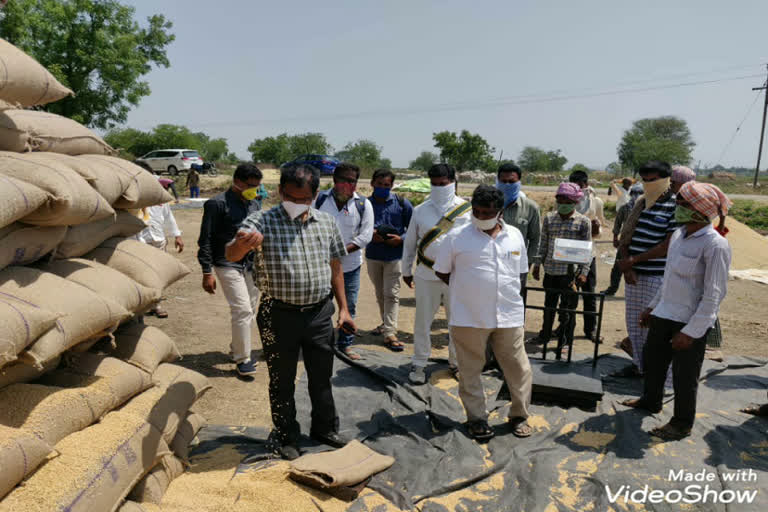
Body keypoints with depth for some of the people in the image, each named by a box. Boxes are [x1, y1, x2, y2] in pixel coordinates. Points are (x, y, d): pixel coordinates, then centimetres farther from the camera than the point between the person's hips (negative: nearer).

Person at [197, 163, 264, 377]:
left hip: (252, 266, 7)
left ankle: (237, 348, 29)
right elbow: (206, 240, -9)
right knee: (242, 310, -12)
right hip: (228, 265, -7)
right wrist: (207, 272, -12)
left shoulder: (254, 205, 12)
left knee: (251, 311, 11)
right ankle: (242, 359, 1)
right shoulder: (218, 204, -8)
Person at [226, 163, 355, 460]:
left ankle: (325, 428, 38)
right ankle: (286, 437, 31)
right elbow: (231, 255, -27)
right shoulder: (262, 222, -11)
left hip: (319, 312, 3)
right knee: (282, 380, 11)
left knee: (322, 375, 17)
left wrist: (343, 308, 7)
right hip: (280, 315, -3)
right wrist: (243, 244, -51)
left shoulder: (327, 223, 2)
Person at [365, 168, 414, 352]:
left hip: (394, 256, -3)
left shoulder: (402, 203, -5)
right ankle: (387, 324, 35)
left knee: (391, 294, -6)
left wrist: (401, 239, -17)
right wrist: (370, 235, -16)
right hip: (373, 256, 3)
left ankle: (390, 333, -3)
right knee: (380, 294, 16)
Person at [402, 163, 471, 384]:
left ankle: (456, 362, 32)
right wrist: (406, 270, 14)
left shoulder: (467, 210, -2)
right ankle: (418, 364, 23)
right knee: (422, 321, 7)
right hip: (426, 275, 1)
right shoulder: (420, 211, 2)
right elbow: (410, 242, 10)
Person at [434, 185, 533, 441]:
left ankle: (519, 415, 29)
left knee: (518, 367, 9)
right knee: (471, 369, 7)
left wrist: (510, 295, 11)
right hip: (469, 317, -2)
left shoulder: (515, 235, 7)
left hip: (509, 316, 3)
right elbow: (442, 271, 3)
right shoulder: (456, 237, -5)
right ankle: (477, 418, 23)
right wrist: (466, 290, 4)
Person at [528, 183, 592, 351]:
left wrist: (584, 272, -7)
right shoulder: (549, 218, 6)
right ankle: (545, 334, 34)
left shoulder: (583, 222, -3)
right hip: (550, 270, 3)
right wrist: (537, 264, 9)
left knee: (567, 308, 4)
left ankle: (564, 340, 19)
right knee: (549, 305, 17)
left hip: (570, 272, -3)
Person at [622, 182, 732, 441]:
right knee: (652, 359, 21)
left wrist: (691, 331, -20)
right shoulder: (679, 235, 5)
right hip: (665, 314, 8)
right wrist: (653, 306, 19)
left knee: (684, 376, 7)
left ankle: (682, 424, 27)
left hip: (691, 322, -8)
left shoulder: (714, 245, -20)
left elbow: (713, 295, -20)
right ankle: (650, 401, 45)